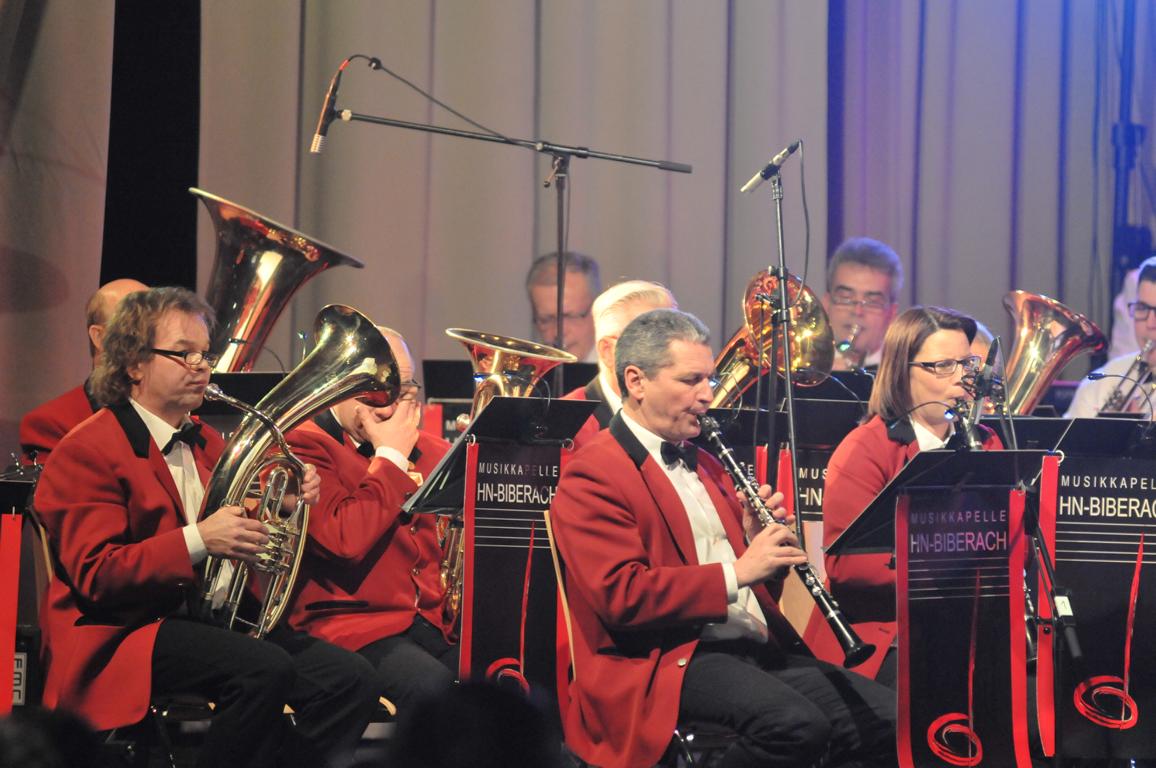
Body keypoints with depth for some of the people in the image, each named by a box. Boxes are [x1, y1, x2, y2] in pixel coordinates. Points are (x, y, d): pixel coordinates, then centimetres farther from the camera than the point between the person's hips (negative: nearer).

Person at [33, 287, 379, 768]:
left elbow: (243, 538, 25)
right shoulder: (86, 453, -6)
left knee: (350, 679, -14)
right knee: (265, 669, -33)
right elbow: (95, 576, -16)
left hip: (217, 617, 8)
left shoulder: (205, 443, 20)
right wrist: (197, 541, -27)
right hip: (126, 633, -8)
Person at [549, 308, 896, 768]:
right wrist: (736, 573, -20)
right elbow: (621, 596, -17)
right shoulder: (592, 477, -4)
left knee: (890, 717, -10)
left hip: (758, 649, 8)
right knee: (797, 724, -34)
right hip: (667, 661, -8)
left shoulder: (703, 463, 24)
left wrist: (762, 542, 5)